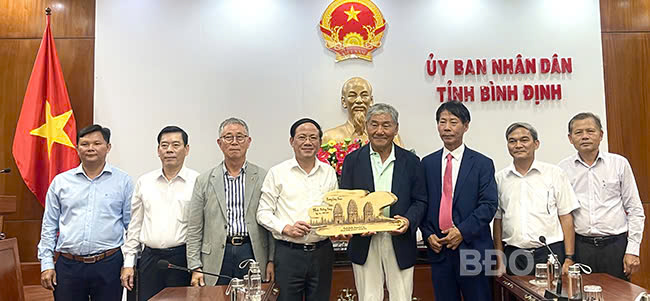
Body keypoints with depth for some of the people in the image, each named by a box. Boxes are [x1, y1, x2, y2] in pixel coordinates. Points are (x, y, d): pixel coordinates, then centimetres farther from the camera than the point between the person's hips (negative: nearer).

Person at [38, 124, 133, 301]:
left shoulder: (123, 181, 2)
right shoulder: (60, 181, 7)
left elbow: (132, 227, 3)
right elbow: (49, 227, 10)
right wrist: (47, 264, 5)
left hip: (108, 266, -1)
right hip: (68, 266, 2)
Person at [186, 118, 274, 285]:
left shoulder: (263, 177, 4)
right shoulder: (204, 181, 6)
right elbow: (194, 229, 5)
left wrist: (272, 261, -2)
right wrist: (196, 268, 0)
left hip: (253, 254, 0)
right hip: (216, 259, 1)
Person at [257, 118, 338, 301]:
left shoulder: (329, 172, 10)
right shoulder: (278, 172, 1)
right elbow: (263, 213, 0)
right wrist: (286, 228, -14)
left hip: (322, 251, 3)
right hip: (288, 252, -3)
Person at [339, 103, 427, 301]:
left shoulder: (411, 161, 4)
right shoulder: (352, 160, 3)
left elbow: (420, 201, 5)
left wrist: (409, 220, -15)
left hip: (400, 243, 0)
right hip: (364, 244, 0)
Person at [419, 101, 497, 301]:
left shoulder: (482, 164, 0)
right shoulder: (427, 163, 9)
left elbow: (489, 205, -6)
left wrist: (462, 231, -15)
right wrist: (428, 234, -4)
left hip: (472, 248, -2)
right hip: (438, 249, 3)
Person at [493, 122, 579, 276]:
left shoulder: (554, 173, 2)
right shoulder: (500, 178, 6)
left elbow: (566, 217, 1)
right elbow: (498, 220, 9)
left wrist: (569, 258, -5)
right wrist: (500, 262, 4)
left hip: (550, 252, -1)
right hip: (513, 255, 1)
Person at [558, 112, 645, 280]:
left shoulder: (619, 163, 4)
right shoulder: (563, 169, 4)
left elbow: (635, 210, 5)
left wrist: (632, 250, -1)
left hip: (615, 245, 0)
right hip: (580, 246, 0)